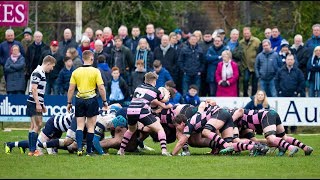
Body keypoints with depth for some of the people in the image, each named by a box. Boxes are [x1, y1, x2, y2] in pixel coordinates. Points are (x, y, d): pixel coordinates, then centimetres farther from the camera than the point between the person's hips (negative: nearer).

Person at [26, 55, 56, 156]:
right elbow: (34, 89, -20)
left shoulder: (42, 73, 17)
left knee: (34, 126, 10)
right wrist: (38, 104, -22)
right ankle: (32, 150, -12)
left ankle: (32, 150, 13)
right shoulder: (37, 73, -14)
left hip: (37, 104, 10)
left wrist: (42, 105, 25)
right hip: (34, 103, -10)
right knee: (37, 125, -11)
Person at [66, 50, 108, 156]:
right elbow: (101, 88, -7)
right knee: (90, 127, 5)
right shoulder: (95, 71, -6)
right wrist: (104, 101, 4)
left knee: (80, 126, 6)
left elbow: (71, 89, 1)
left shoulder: (76, 72, 1)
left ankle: (79, 148, -12)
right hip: (91, 99, -2)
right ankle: (89, 151, 7)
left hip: (79, 100, 2)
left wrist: (69, 103, 10)